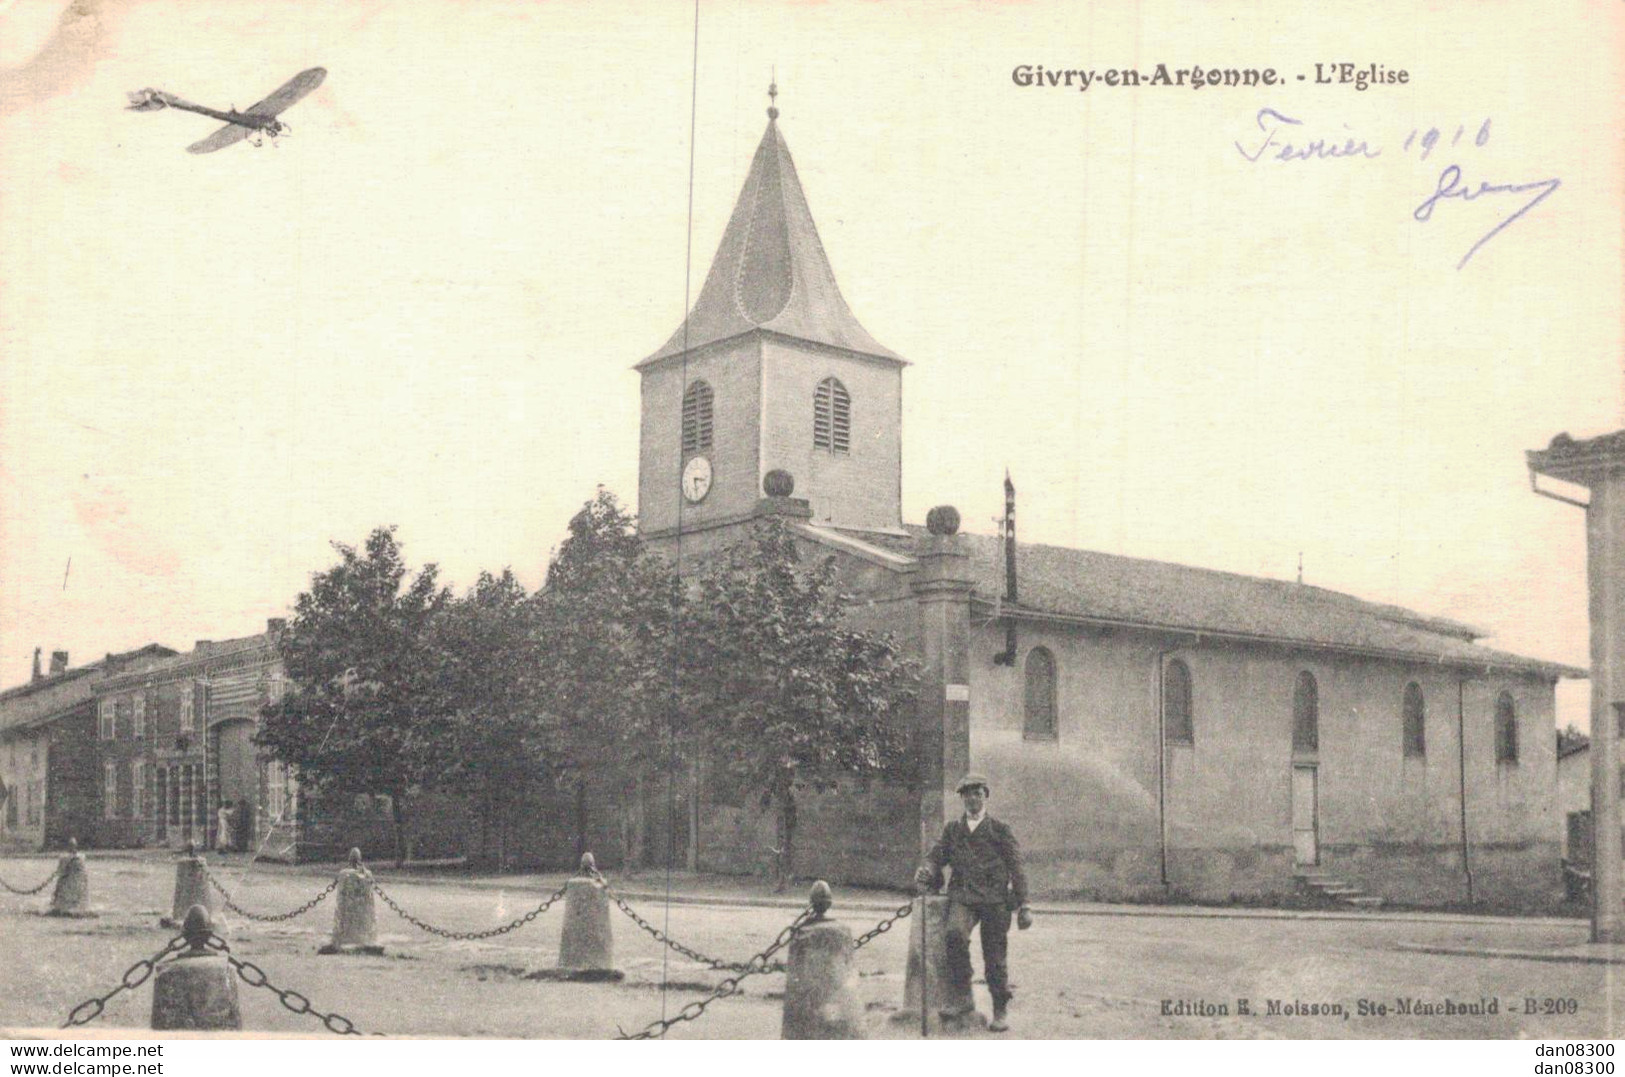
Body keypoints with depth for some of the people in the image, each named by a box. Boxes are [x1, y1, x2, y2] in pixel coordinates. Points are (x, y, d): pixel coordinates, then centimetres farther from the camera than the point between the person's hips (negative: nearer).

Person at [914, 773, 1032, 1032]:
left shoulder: (1001, 831, 9)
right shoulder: (952, 830, 18)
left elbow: (1016, 869, 7)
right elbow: (936, 855, 12)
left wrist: (1023, 906, 1)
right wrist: (926, 872, -13)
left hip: (995, 898, -1)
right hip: (962, 896, 1)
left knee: (995, 957, -1)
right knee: (955, 933, -28)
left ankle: (1000, 1012, 15)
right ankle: (962, 996, -19)